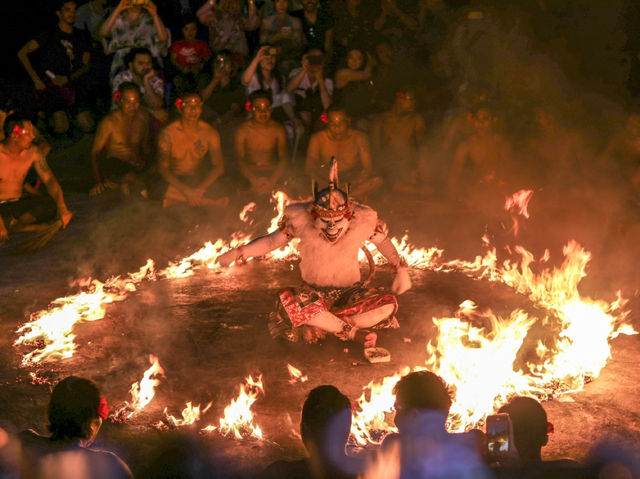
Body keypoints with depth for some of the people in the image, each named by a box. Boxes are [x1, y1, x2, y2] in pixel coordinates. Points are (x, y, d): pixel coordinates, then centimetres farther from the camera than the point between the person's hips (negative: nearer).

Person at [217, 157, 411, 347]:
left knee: (388, 306, -30)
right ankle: (352, 331, -26)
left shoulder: (362, 220, -12)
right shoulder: (301, 220, -13)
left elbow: (382, 240, 8)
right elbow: (272, 241, 1)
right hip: (314, 294, 0)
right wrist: (238, 253, -7)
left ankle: (318, 327, -24)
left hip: (350, 294, 1)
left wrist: (401, 269, 0)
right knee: (287, 301, -36)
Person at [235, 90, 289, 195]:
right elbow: (240, 160, -7)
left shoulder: (279, 129, 3)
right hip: (250, 174, -2)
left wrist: (273, 181, -22)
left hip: (273, 173, 2)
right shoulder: (243, 130, -1)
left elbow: (284, 159, -4)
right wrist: (254, 180, -25)